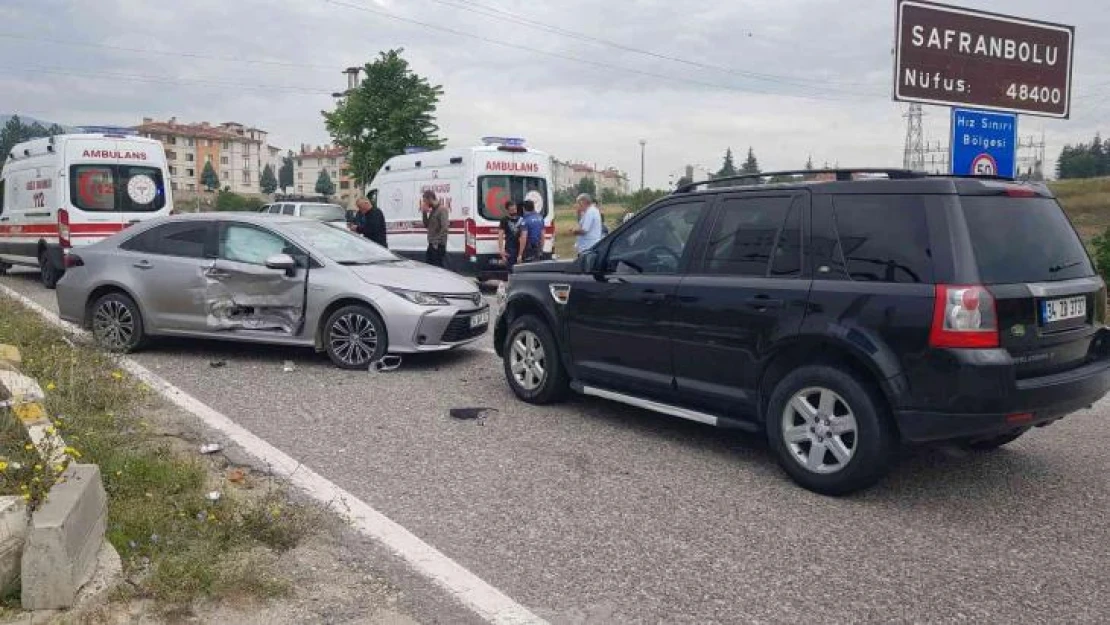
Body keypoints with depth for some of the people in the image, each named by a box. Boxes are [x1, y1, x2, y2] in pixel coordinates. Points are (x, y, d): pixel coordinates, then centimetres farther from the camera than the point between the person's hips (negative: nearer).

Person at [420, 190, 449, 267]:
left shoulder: (442, 209, -13)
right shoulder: (432, 210, 14)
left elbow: (445, 228, -21)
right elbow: (426, 225, 18)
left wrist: (437, 243, -22)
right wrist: (424, 213, 7)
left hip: (438, 246, -9)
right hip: (431, 245, 9)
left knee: (437, 267, -9)